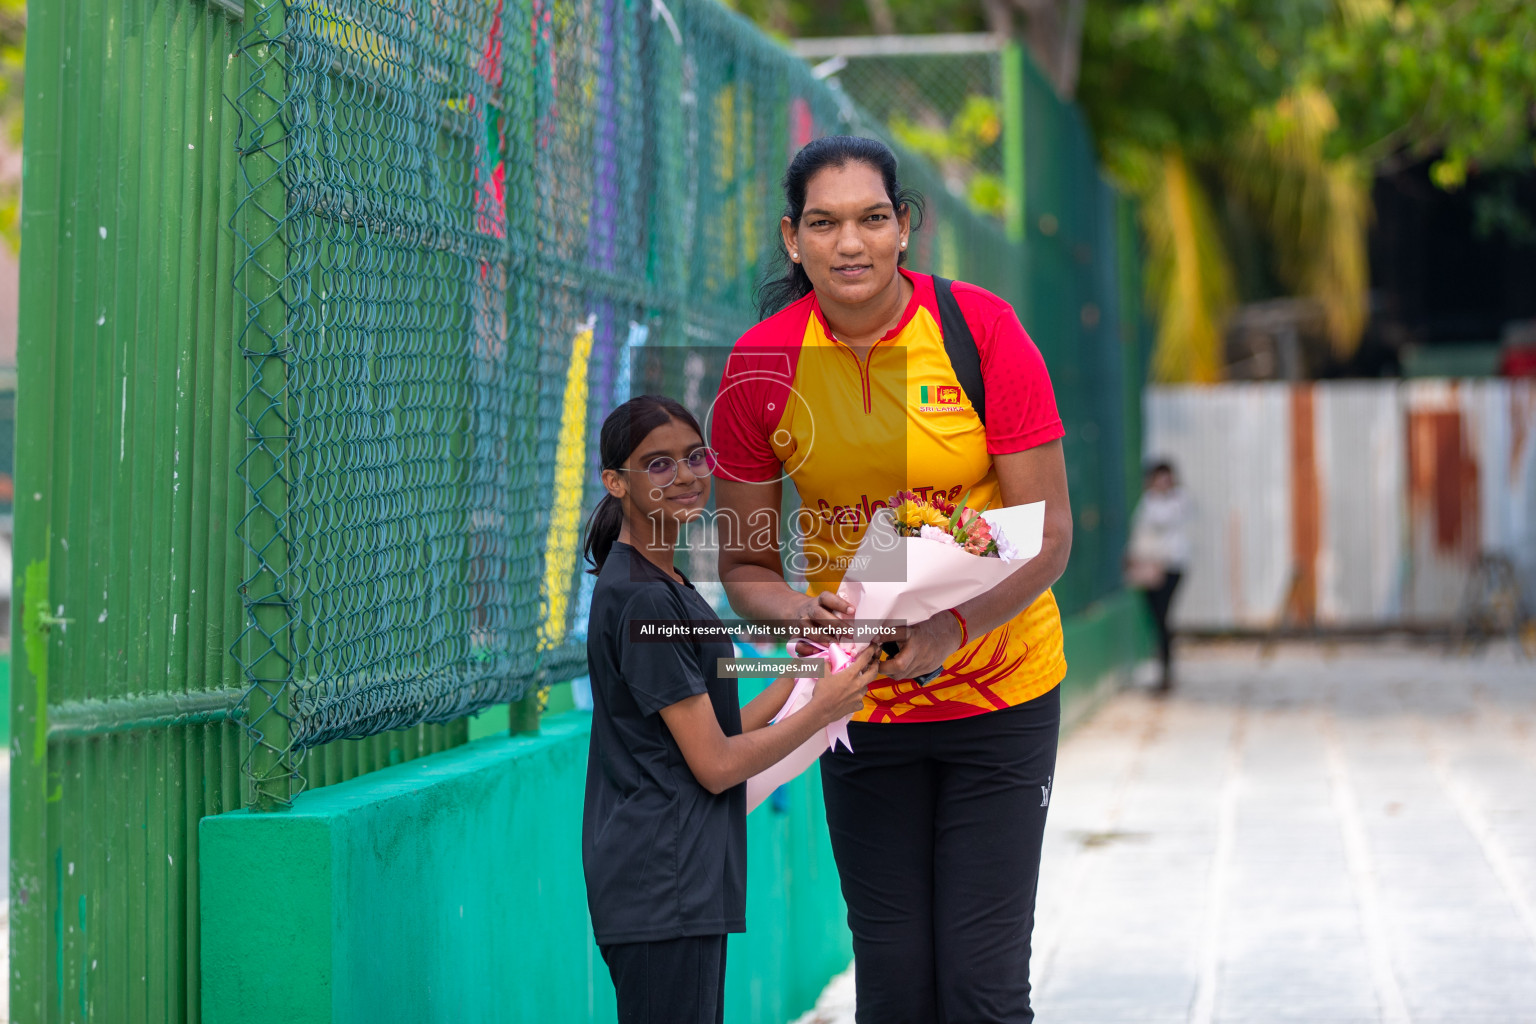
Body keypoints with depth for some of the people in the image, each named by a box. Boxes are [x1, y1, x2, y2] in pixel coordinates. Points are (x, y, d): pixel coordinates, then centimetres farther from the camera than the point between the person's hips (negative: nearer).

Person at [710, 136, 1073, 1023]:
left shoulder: (982, 328, -12)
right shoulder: (761, 365, -7)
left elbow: (1049, 534, -12)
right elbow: (745, 562, 0)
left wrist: (953, 627, -27)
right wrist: (801, 614, -22)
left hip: (998, 689, -2)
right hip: (861, 703, 2)